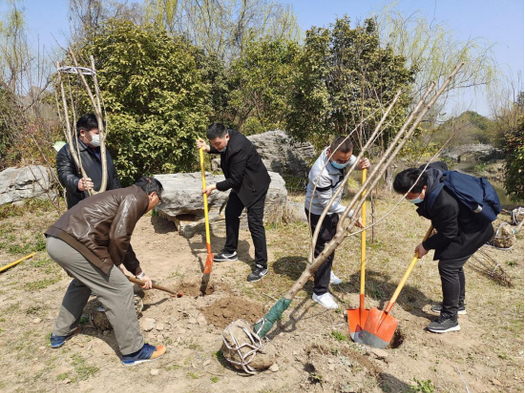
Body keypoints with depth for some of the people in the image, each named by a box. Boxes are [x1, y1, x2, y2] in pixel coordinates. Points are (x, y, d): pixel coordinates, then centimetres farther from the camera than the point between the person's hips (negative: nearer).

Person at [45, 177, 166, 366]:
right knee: (120, 290, 0)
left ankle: (60, 333, 50)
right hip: (73, 243, -10)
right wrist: (115, 265, 6)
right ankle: (133, 351, 13)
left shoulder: (124, 196, 28)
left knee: (82, 281, 35)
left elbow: (122, 242, 36)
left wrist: (139, 272, 43)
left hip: (56, 240, 10)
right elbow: (118, 238, -15)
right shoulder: (137, 198, -2)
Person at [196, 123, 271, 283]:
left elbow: (234, 180, -27)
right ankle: (230, 252, 34)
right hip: (240, 183, 10)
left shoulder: (238, 148, -33)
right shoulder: (228, 137, -6)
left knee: (255, 223, -9)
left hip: (254, 185, -10)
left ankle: (262, 266, 1)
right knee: (231, 214, 17)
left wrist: (214, 187, -16)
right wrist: (208, 148, 1)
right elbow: (224, 150, 19)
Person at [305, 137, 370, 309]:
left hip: (332, 208, 9)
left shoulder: (338, 154, -17)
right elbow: (327, 203, -29)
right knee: (323, 249, -3)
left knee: (331, 242, 25)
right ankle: (320, 292, 10)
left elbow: (355, 161, -1)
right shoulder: (320, 173, -38)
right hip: (318, 212, -9)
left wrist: (363, 164, -26)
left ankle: (327, 272, 49)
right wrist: (351, 214, -25)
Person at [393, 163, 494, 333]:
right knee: (454, 264, 19)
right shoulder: (423, 174, -17)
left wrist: (426, 245, -11)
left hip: (473, 231, -10)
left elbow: (448, 235, -26)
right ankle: (458, 304, 39)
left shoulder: (444, 204, -41)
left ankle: (450, 318, -2)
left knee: (447, 266, -12)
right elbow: (442, 165, 8)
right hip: (462, 225, 10)